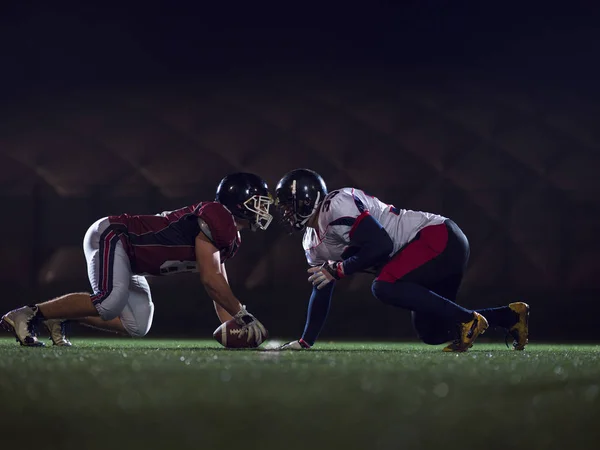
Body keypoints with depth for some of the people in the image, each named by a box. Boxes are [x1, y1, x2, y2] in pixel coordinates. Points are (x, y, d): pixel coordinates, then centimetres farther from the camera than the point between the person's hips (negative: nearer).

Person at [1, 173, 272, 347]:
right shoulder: (217, 218, -20)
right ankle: (28, 315, -21)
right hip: (111, 235, -10)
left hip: (128, 260, 10)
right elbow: (209, 280, -24)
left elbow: (219, 287, 17)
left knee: (137, 326, 3)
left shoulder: (230, 238, 11)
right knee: (109, 302, -31)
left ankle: (58, 317, 9)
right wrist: (242, 314, -15)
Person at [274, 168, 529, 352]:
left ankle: (468, 320, -19)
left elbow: (381, 245, -26)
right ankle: (511, 316, 16)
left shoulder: (337, 206, -19)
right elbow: (321, 293, 19)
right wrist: (305, 342, 15)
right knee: (430, 333, 9)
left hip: (440, 239, -10)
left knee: (384, 288, -26)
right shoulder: (314, 244, 12)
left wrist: (338, 270, -18)